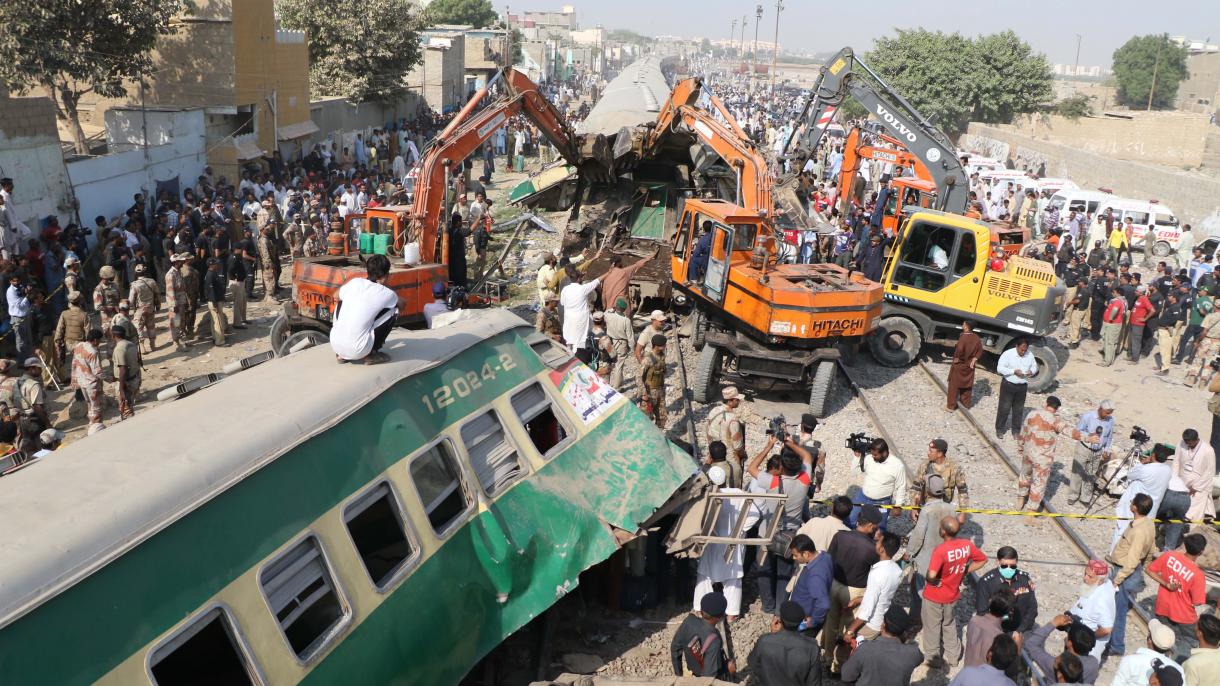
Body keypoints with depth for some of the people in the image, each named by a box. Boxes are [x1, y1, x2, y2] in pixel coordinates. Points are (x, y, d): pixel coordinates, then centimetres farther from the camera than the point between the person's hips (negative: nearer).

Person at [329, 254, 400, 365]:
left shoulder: (355, 282, 5)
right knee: (392, 311, 10)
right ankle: (371, 354, 9)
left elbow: (336, 297, 26)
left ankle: (342, 355, 26)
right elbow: (401, 304, 20)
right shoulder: (386, 294, -3)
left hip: (334, 345, 4)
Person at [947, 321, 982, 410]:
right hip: (969, 365, 6)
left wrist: (957, 358, -20)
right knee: (967, 384, 20)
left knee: (954, 385, 6)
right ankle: (966, 403, 31)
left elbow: (960, 349, -35)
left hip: (959, 365, -6)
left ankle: (951, 405, 11)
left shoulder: (963, 337, -23)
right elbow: (980, 351, 3)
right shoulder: (977, 338, 0)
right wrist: (974, 359, 1)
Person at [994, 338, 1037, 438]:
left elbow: (1034, 366, 14)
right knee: (1004, 408, 2)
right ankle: (999, 430, 15)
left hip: (1022, 386, 4)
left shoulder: (1029, 355, 0)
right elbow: (999, 368, -15)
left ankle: (1016, 431, 24)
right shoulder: (1008, 354, -13)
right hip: (1008, 385, -4)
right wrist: (1014, 371, -25)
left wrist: (1032, 371, -10)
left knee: (1018, 410, 12)